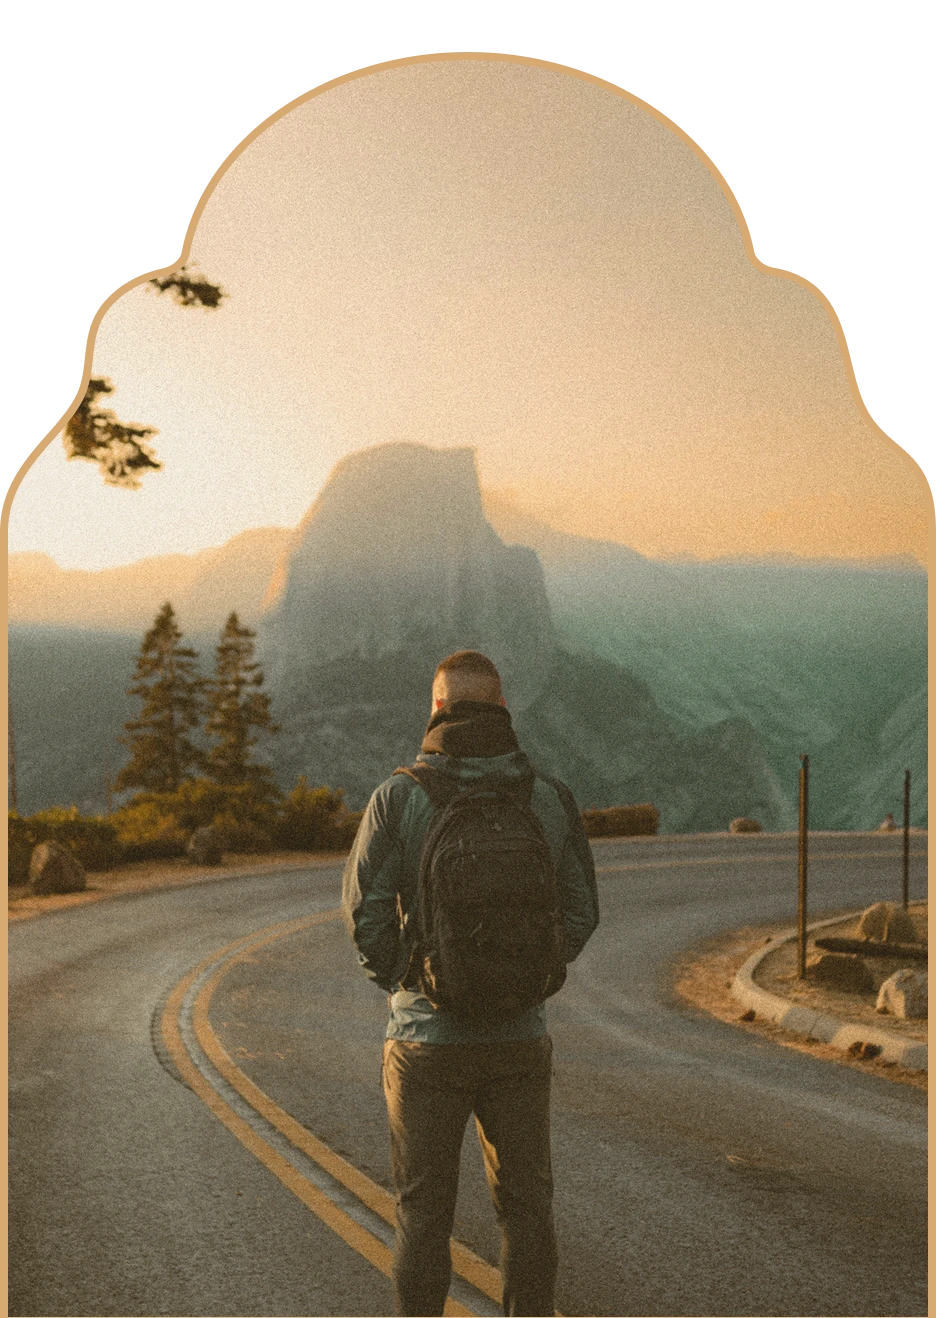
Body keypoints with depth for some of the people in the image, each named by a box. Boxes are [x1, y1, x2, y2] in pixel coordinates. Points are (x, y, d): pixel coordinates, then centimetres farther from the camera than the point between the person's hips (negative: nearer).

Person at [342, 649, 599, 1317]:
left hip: (427, 1038, -1)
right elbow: (580, 912, 0)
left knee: (424, 1212, 11)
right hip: (520, 1036, 1)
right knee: (526, 1206, 15)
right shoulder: (550, 797, -4)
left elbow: (366, 911, -12)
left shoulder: (399, 796, -11)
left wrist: (399, 985, 5)